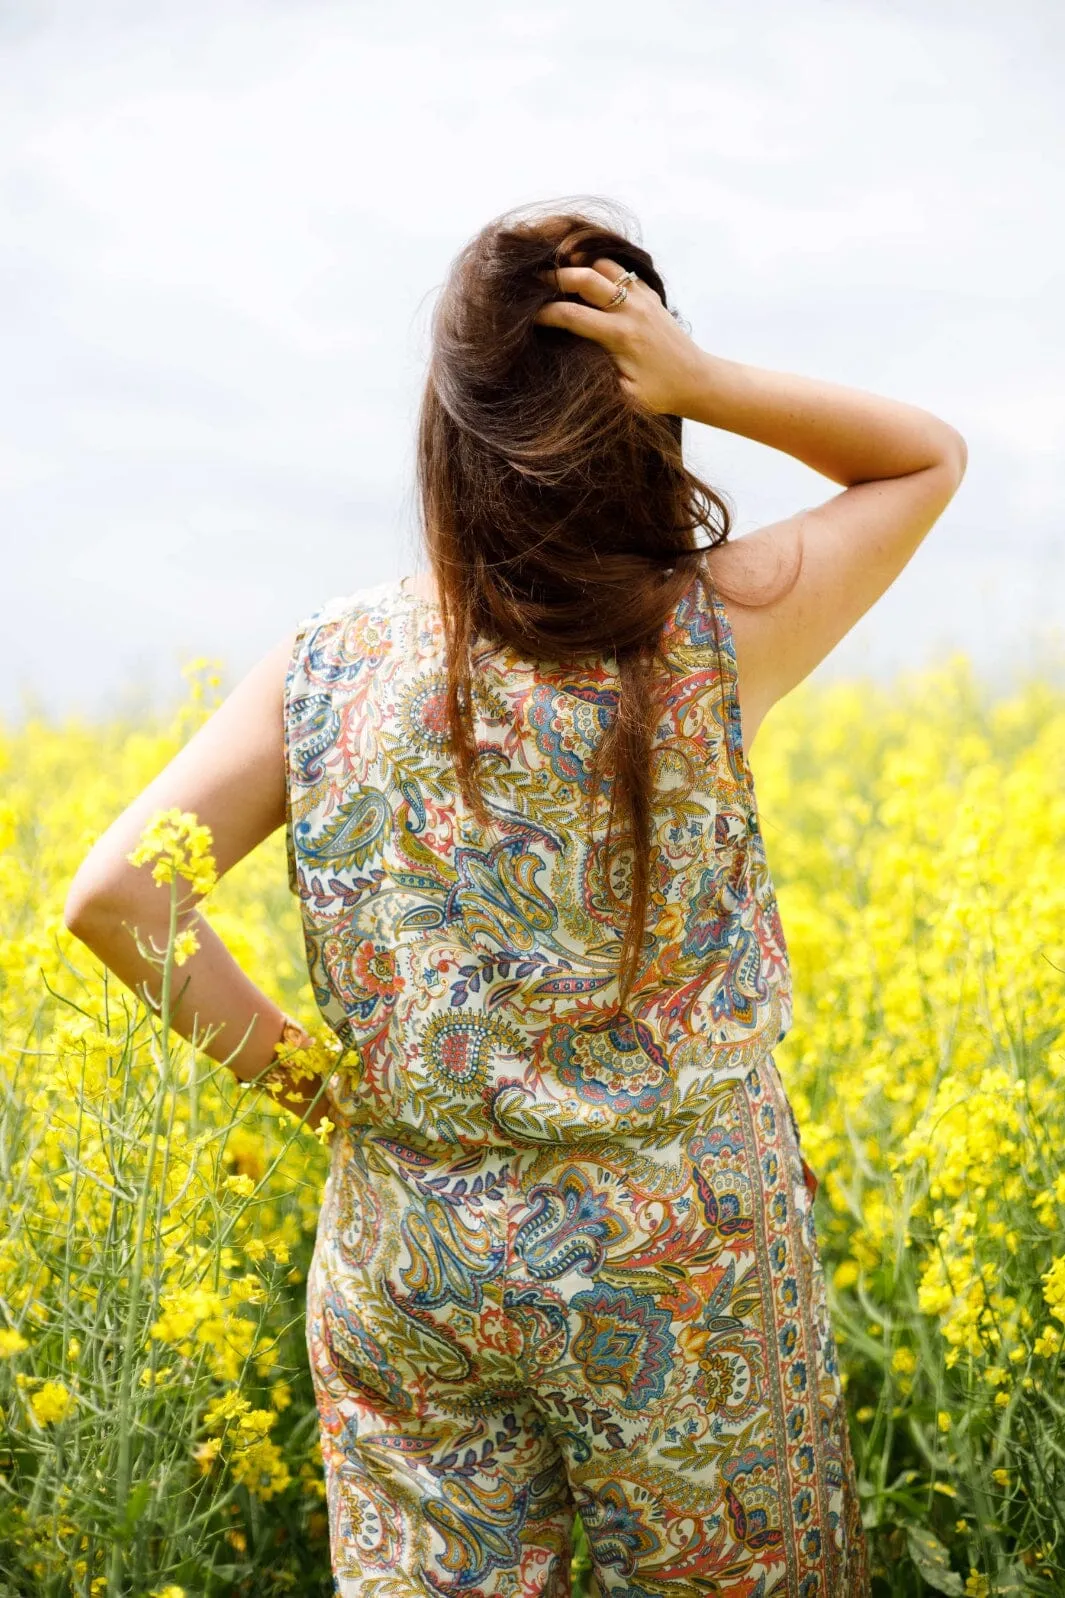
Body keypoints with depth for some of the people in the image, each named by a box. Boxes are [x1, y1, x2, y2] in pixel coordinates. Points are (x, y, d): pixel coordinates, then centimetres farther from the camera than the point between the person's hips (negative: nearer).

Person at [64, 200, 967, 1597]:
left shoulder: (328, 668, -7)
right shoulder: (714, 639, -12)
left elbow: (114, 895, -11)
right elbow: (931, 456, 4)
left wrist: (293, 1070, -1)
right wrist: (706, 379, -10)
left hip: (413, 1263, 2)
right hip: (688, 1250, -2)